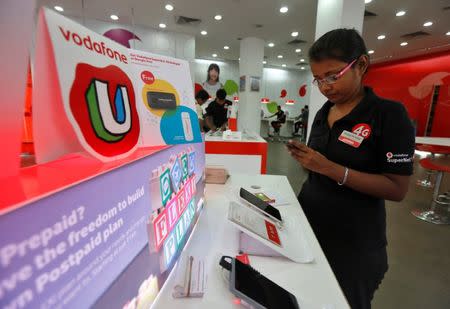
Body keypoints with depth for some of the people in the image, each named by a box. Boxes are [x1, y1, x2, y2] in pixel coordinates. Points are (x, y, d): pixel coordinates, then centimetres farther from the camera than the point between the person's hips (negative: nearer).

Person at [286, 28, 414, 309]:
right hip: (308, 222, 5)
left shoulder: (390, 114, -13)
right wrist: (305, 157, -10)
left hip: (352, 242, -5)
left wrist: (331, 169, -26)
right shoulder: (323, 113, 4)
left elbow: (397, 189, -16)